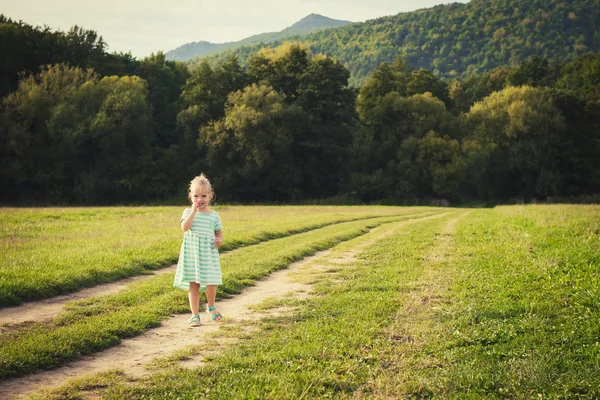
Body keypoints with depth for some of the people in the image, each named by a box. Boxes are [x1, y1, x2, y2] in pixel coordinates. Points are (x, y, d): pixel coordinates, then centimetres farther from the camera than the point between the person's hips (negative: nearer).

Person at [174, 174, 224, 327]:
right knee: (193, 285, 2)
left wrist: (219, 240, -8)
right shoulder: (188, 212, 1)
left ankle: (211, 306, 24)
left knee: (211, 284, -6)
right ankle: (195, 315, 14)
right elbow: (185, 227, -16)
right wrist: (194, 211, -20)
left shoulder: (214, 215, 7)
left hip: (209, 254, 1)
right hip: (192, 253, -1)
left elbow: (219, 233, 15)